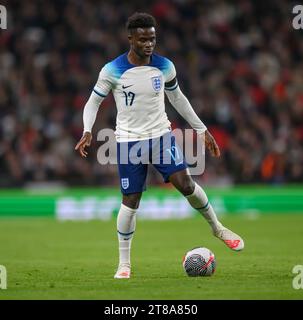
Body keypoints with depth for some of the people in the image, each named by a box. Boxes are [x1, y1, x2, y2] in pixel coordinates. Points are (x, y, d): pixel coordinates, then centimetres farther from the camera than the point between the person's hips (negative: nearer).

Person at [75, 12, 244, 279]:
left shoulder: (164, 66, -3)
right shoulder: (112, 71, -11)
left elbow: (177, 98, 13)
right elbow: (93, 102, -1)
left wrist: (202, 129, 14)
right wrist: (88, 132, -19)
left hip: (161, 135, 2)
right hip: (129, 140, -2)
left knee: (185, 184, -14)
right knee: (130, 202, -4)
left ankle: (217, 228, 11)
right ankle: (124, 264, 9)